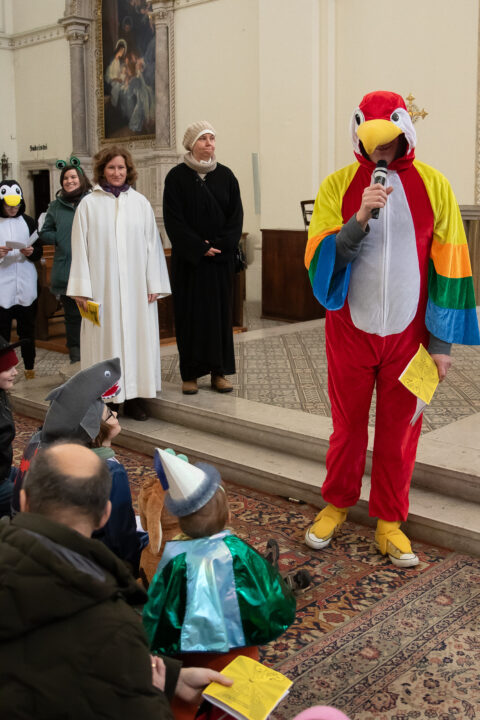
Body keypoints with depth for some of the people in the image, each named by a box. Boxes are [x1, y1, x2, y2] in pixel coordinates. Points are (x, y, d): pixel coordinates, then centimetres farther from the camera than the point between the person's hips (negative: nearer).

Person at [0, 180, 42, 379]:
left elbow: (39, 250, 13)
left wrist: (31, 252, -8)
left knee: (27, 329, 9)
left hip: (26, 286, 2)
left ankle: (29, 367, 19)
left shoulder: (28, 222, 10)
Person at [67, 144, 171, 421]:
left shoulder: (141, 203, 8)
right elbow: (80, 249, 0)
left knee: (136, 335, 3)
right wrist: (81, 289, -6)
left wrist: (154, 284, 1)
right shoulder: (89, 205, 2)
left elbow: (152, 245, 7)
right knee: (105, 336, 0)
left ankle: (133, 396, 11)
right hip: (102, 287, -2)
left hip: (136, 288, 2)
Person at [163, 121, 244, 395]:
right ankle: (190, 373, 7)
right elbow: (174, 219, -7)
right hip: (188, 259, -2)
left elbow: (236, 216, 3)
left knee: (220, 310, 4)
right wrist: (200, 248, -13)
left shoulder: (225, 175, 6)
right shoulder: (177, 176, -2)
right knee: (190, 312, 0)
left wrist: (219, 245, -10)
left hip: (221, 258, 3)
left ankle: (219, 371, 11)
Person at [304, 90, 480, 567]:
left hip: (407, 332, 0)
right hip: (350, 328, 0)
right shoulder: (337, 186, -3)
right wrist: (360, 219, -25)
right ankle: (336, 504, 32)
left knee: (399, 430, 9)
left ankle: (389, 520, 25)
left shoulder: (433, 186, -3)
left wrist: (441, 339, -2)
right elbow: (318, 258, -9)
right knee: (347, 424, 11)